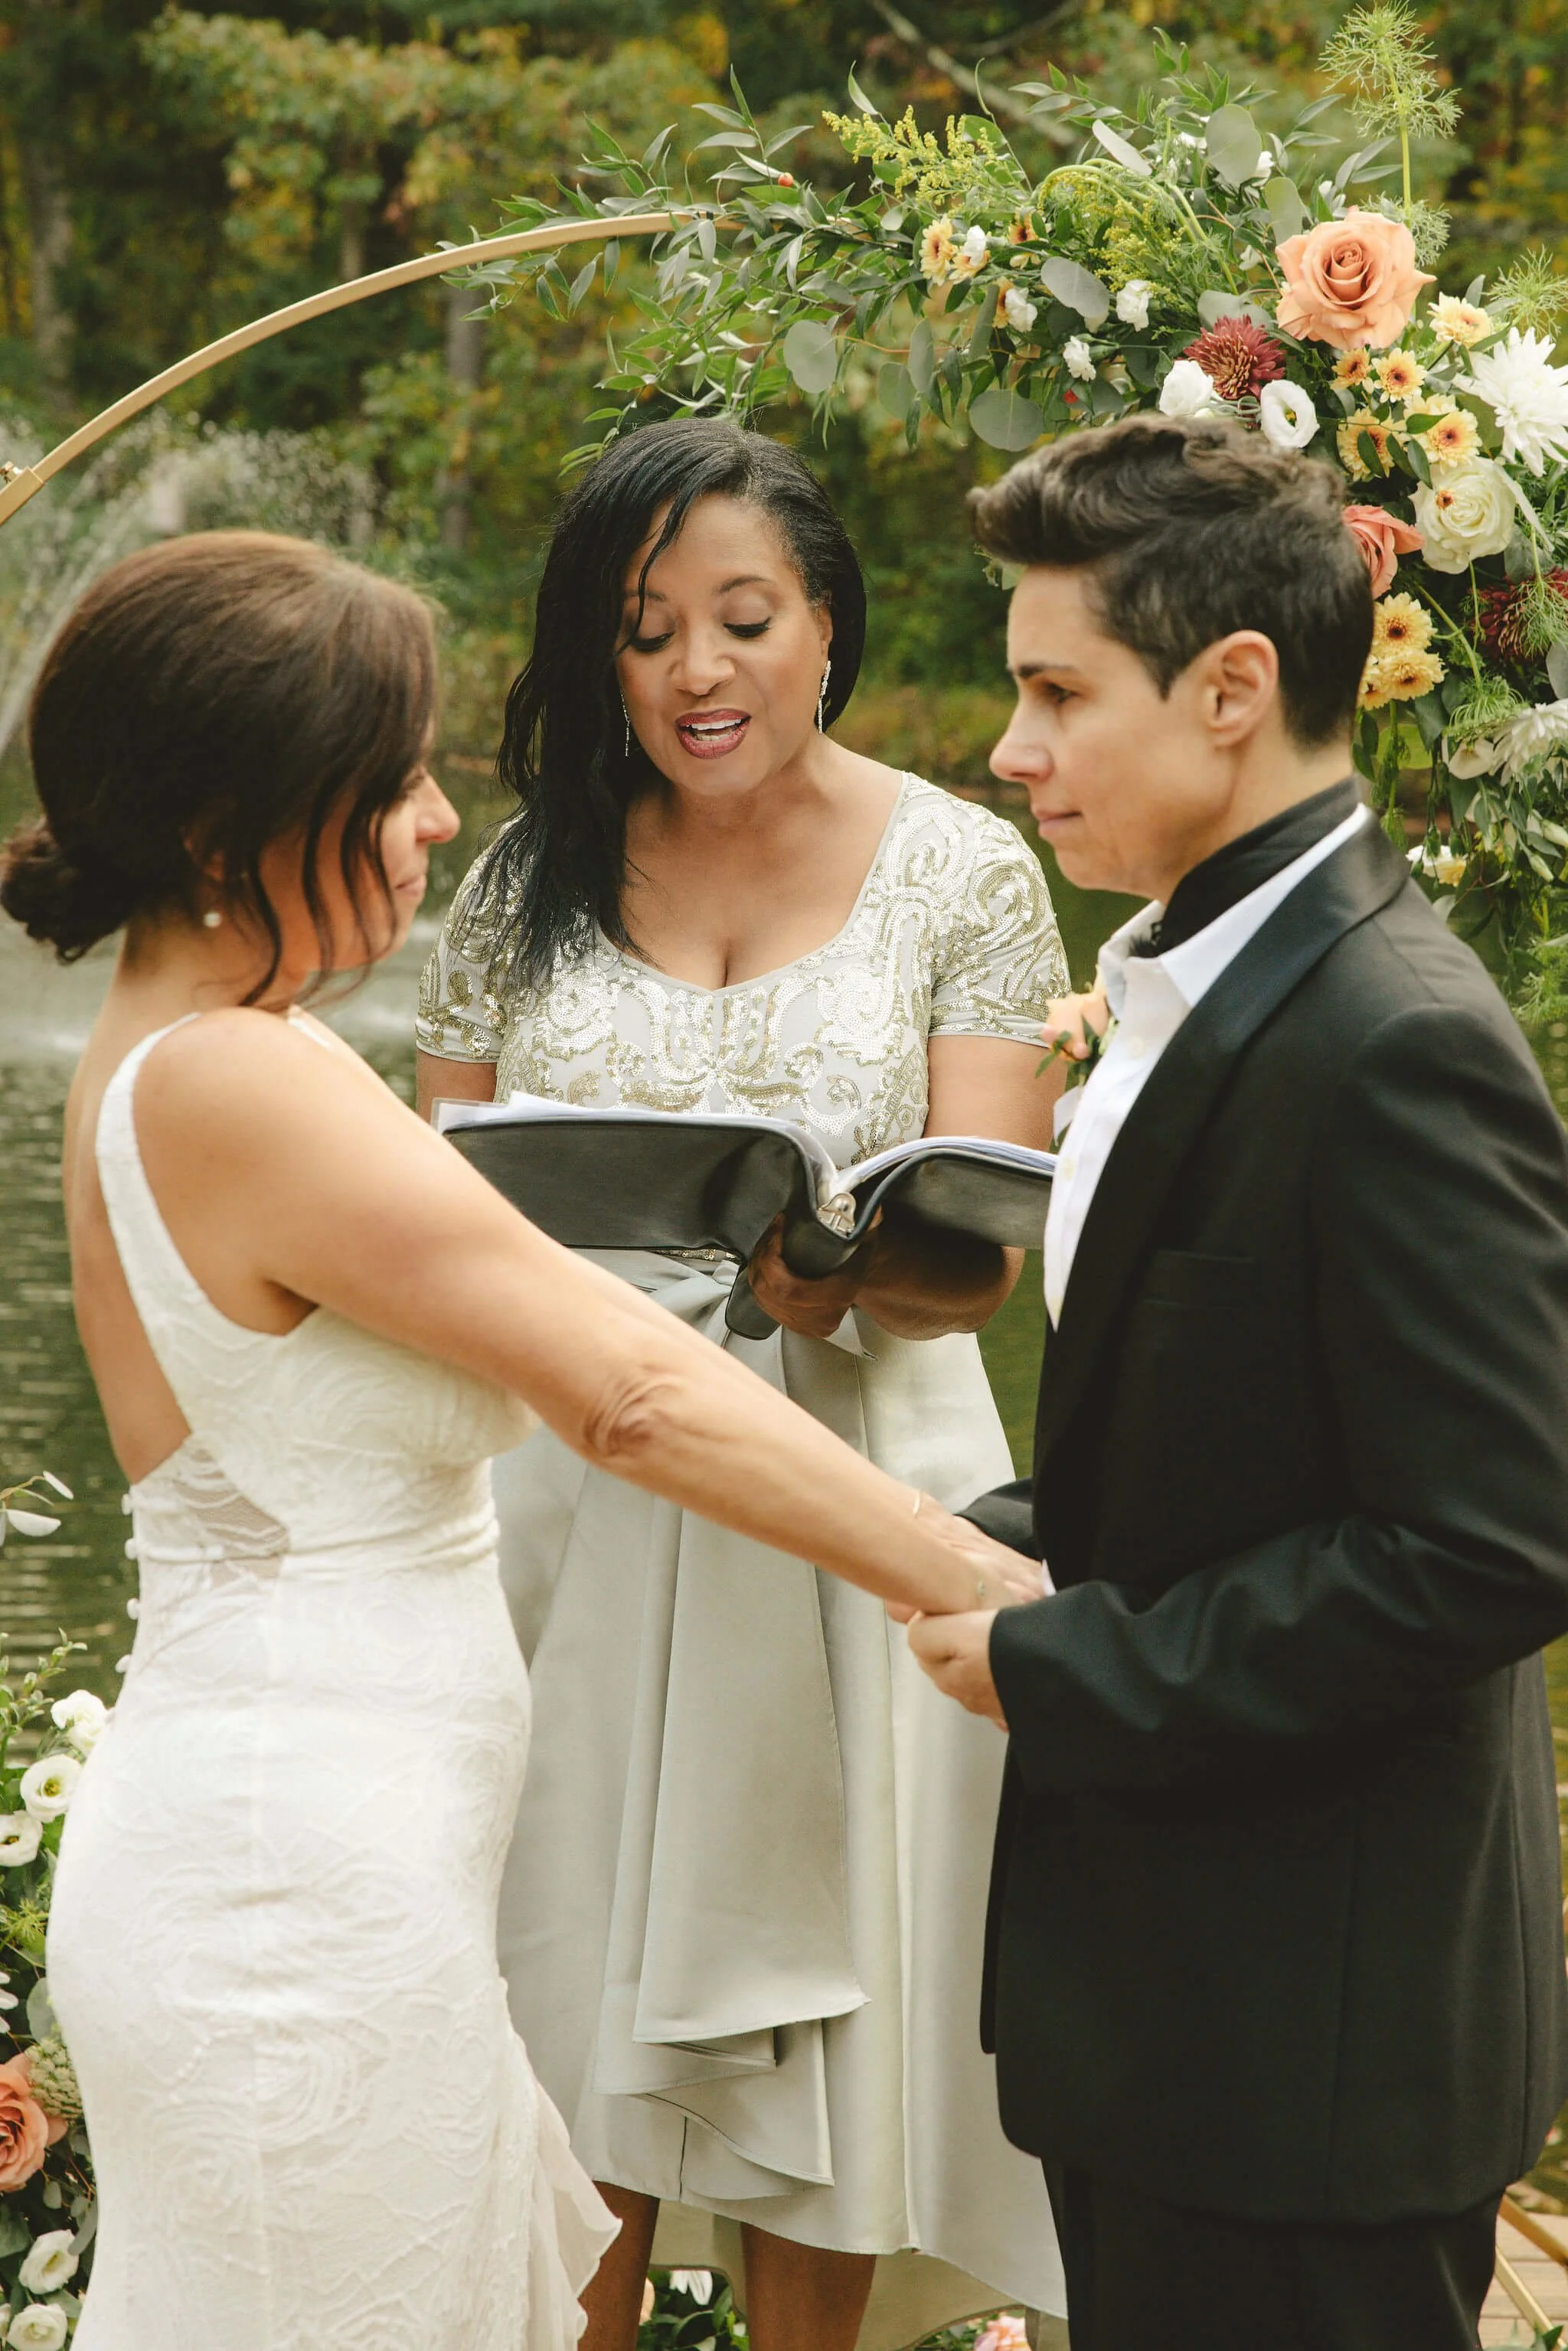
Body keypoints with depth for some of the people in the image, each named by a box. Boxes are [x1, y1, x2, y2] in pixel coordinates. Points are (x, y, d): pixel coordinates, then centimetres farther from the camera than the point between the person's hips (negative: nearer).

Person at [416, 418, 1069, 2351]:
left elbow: (983, 1252, -8)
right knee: (572, 2012, 8)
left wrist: (854, 1274, -31)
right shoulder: (531, 880, 5)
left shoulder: (958, 871, -2)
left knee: (818, 2011, 8)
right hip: (573, 1494, 2)